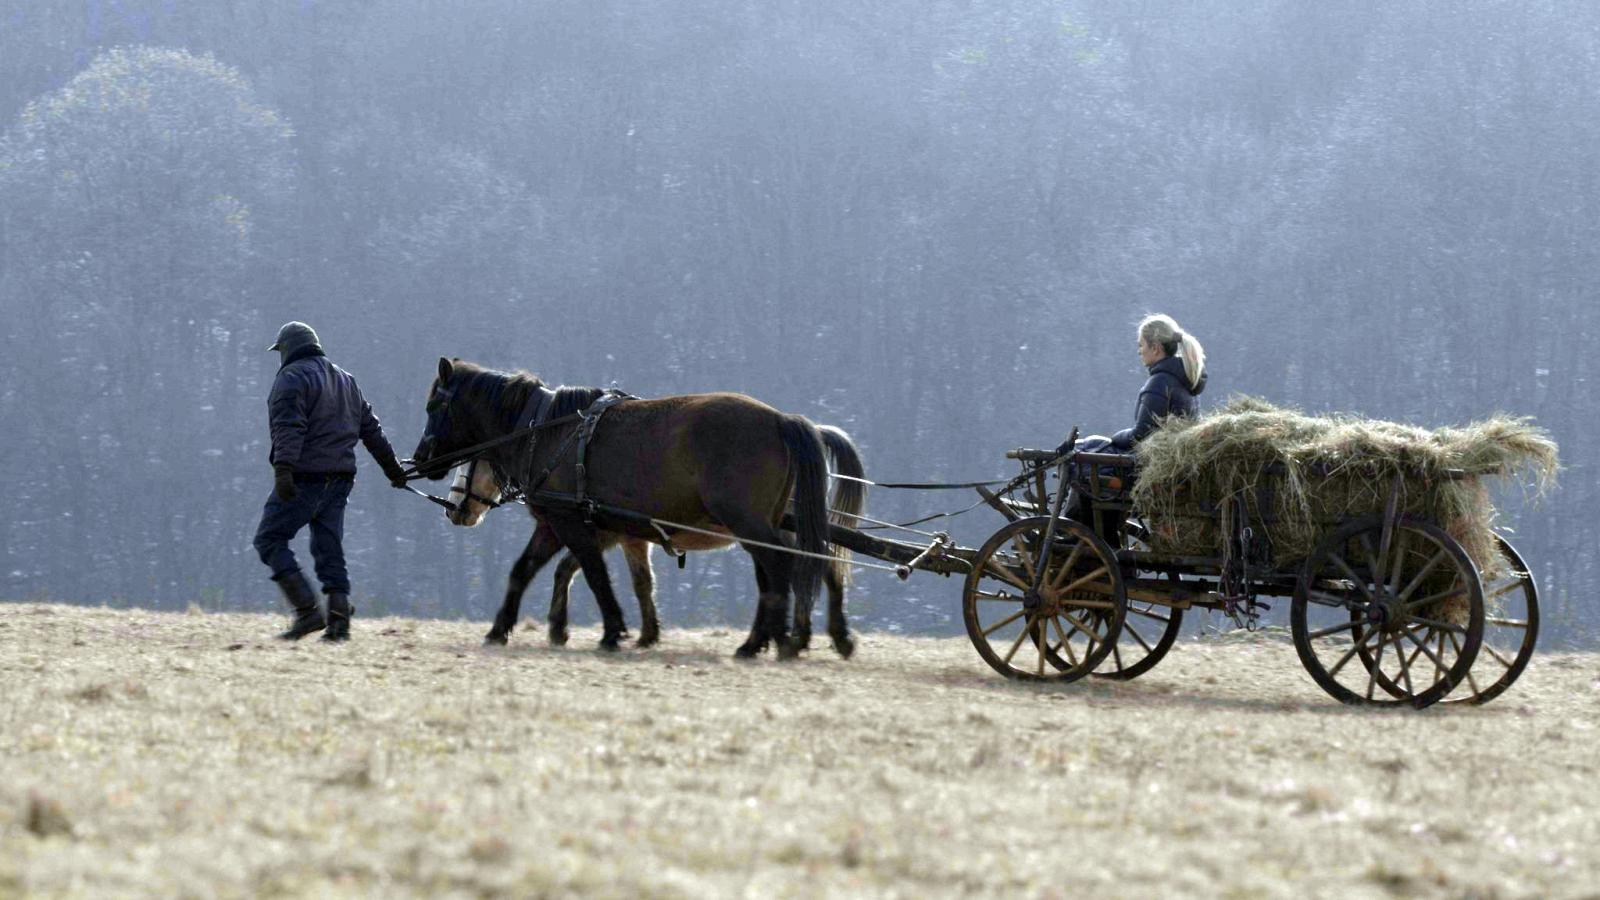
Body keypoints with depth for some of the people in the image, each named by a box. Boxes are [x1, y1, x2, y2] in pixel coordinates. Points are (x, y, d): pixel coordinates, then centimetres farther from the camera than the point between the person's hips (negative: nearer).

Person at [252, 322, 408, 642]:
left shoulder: (292, 378, -6)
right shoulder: (345, 380, 19)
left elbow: (289, 427, -21)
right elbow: (371, 429, 23)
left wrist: (283, 469, -30)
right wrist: (392, 467, 30)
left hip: (304, 477, -8)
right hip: (340, 479, 8)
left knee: (269, 539, -1)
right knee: (329, 547, 10)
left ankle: (307, 611, -12)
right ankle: (339, 621, 1)